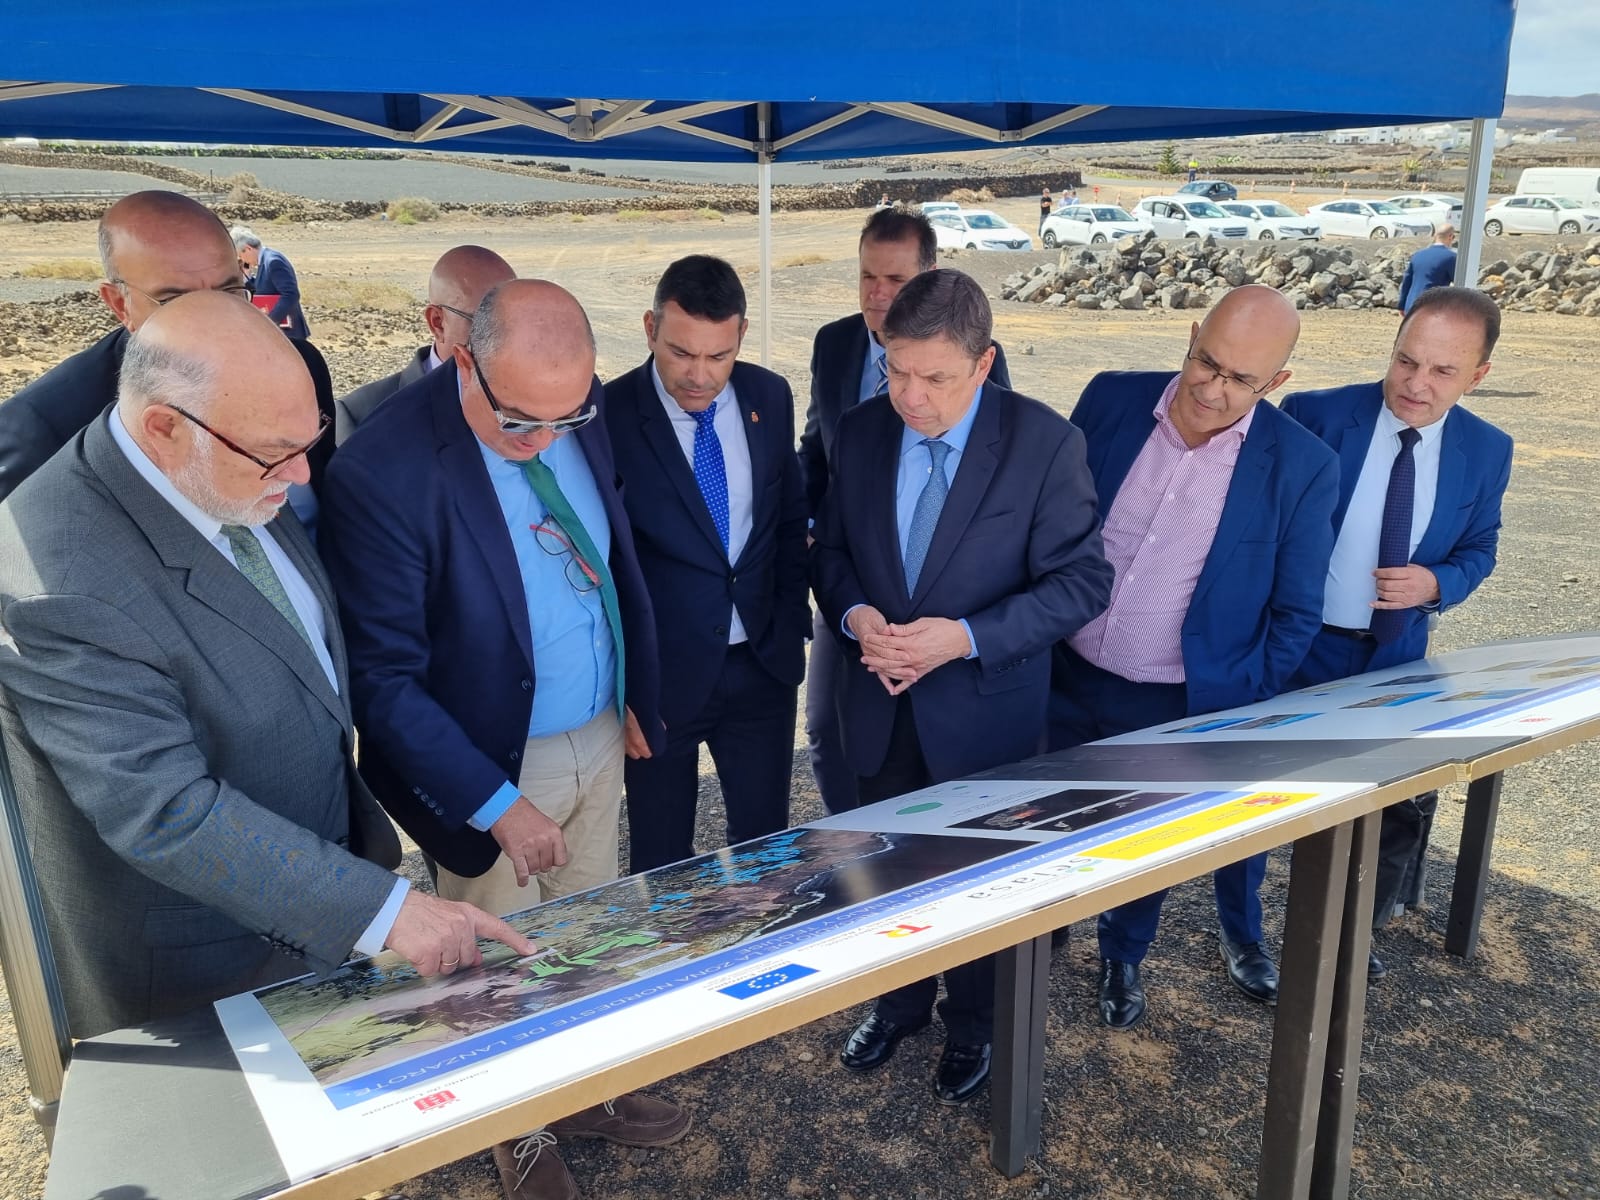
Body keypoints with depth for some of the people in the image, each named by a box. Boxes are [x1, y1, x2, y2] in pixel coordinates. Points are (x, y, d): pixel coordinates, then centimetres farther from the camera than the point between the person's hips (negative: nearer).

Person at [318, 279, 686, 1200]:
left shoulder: (583, 409, -7)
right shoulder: (382, 472, -26)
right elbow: (386, 679, -21)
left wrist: (636, 694, 10)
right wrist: (497, 804, -23)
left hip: (599, 738, 6)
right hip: (490, 763, -5)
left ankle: (588, 1093, 49)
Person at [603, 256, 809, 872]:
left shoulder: (769, 397, 0)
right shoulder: (609, 416, -14)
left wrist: (792, 624, 5)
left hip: (764, 665, 4)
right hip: (661, 675, -4)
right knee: (662, 865, 11)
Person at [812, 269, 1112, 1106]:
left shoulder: (1044, 443, -17)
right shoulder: (860, 432, -5)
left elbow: (1082, 580, -15)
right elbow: (831, 549, 5)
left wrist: (966, 637, -26)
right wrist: (854, 615, -16)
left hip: (984, 710, -3)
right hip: (879, 706, 4)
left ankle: (972, 1028, 44)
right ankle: (898, 1003, 49)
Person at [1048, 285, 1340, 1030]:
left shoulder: (1302, 467, -14)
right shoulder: (1111, 400, -8)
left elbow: (1295, 614, -5)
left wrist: (1241, 713, -6)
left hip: (1184, 707, -2)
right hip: (1067, 680, 2)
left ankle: (1120, 957, 48)